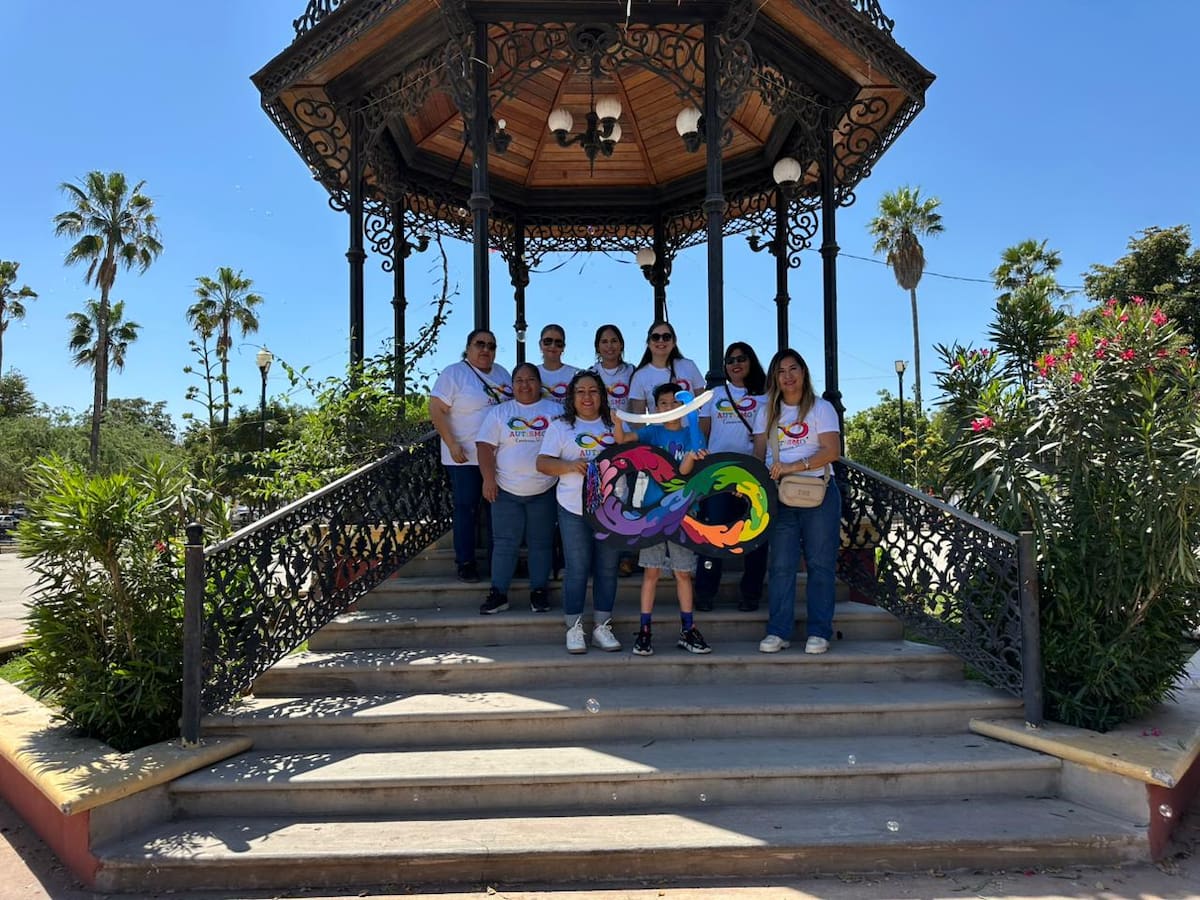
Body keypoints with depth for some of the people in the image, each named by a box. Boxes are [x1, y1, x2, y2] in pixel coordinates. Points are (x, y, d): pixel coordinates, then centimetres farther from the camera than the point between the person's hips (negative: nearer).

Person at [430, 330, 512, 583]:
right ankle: (465, 562, 12)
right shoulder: (453, 373, -8)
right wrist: (452, 445, -18)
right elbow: (436, 410, -12)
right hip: (466, 457, -6)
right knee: (467, 509, 1)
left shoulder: (502, 373, 11)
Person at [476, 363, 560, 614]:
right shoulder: (499, 412, 7)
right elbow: (485, 446, 1)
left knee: (541, 543, 7)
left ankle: (539, 591, 17)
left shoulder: (555, 410, 6)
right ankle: (498, 594, 9)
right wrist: (488, 479, -9)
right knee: (504, 544, 2)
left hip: (544, 490, 0)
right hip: (506, 490, 0)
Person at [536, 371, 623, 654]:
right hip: (574, 509, -2)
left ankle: (602, 626, 18)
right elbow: (542, 463, 0)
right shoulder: (560, 426, 6)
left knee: (607, 569, 7)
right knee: (577, 569, -1)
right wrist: (570, 465, -17)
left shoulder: (615, 425, 12)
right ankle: (574, 628, 11)